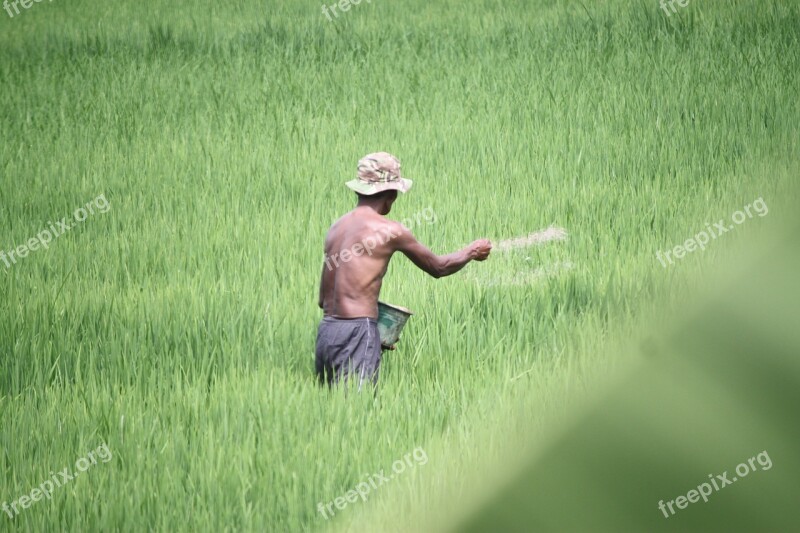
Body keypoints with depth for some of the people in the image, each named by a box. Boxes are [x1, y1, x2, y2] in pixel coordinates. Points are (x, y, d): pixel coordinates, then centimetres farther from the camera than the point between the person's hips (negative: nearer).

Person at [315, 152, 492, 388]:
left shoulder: (337, 228, 14)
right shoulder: (389, 230, -5)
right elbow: (438, 267, 9)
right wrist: (472, 252, 28)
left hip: (326, 332, 7)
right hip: (356, 333, -7)